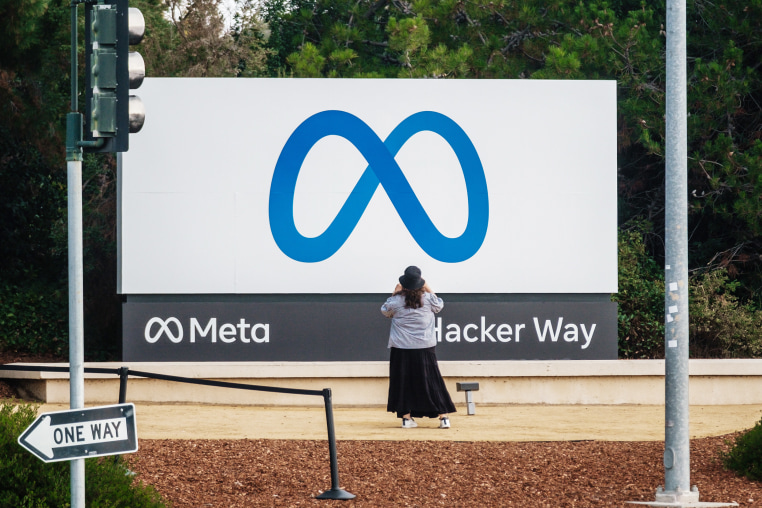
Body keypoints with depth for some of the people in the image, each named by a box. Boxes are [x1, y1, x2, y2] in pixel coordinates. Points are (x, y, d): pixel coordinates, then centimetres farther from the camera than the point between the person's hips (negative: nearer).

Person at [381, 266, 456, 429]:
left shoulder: (396, 300, -7)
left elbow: (385, 311, 14)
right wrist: (428, 289, 20)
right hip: (424, 348, 1)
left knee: (403, 383, 8)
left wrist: (395, 293, 17)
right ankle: (443, 417, 3)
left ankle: (406, 417, 7)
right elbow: (439, 305, 17)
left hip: (401, 349, -1)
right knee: (432, 382, 5)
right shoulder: (428, 298, -5)